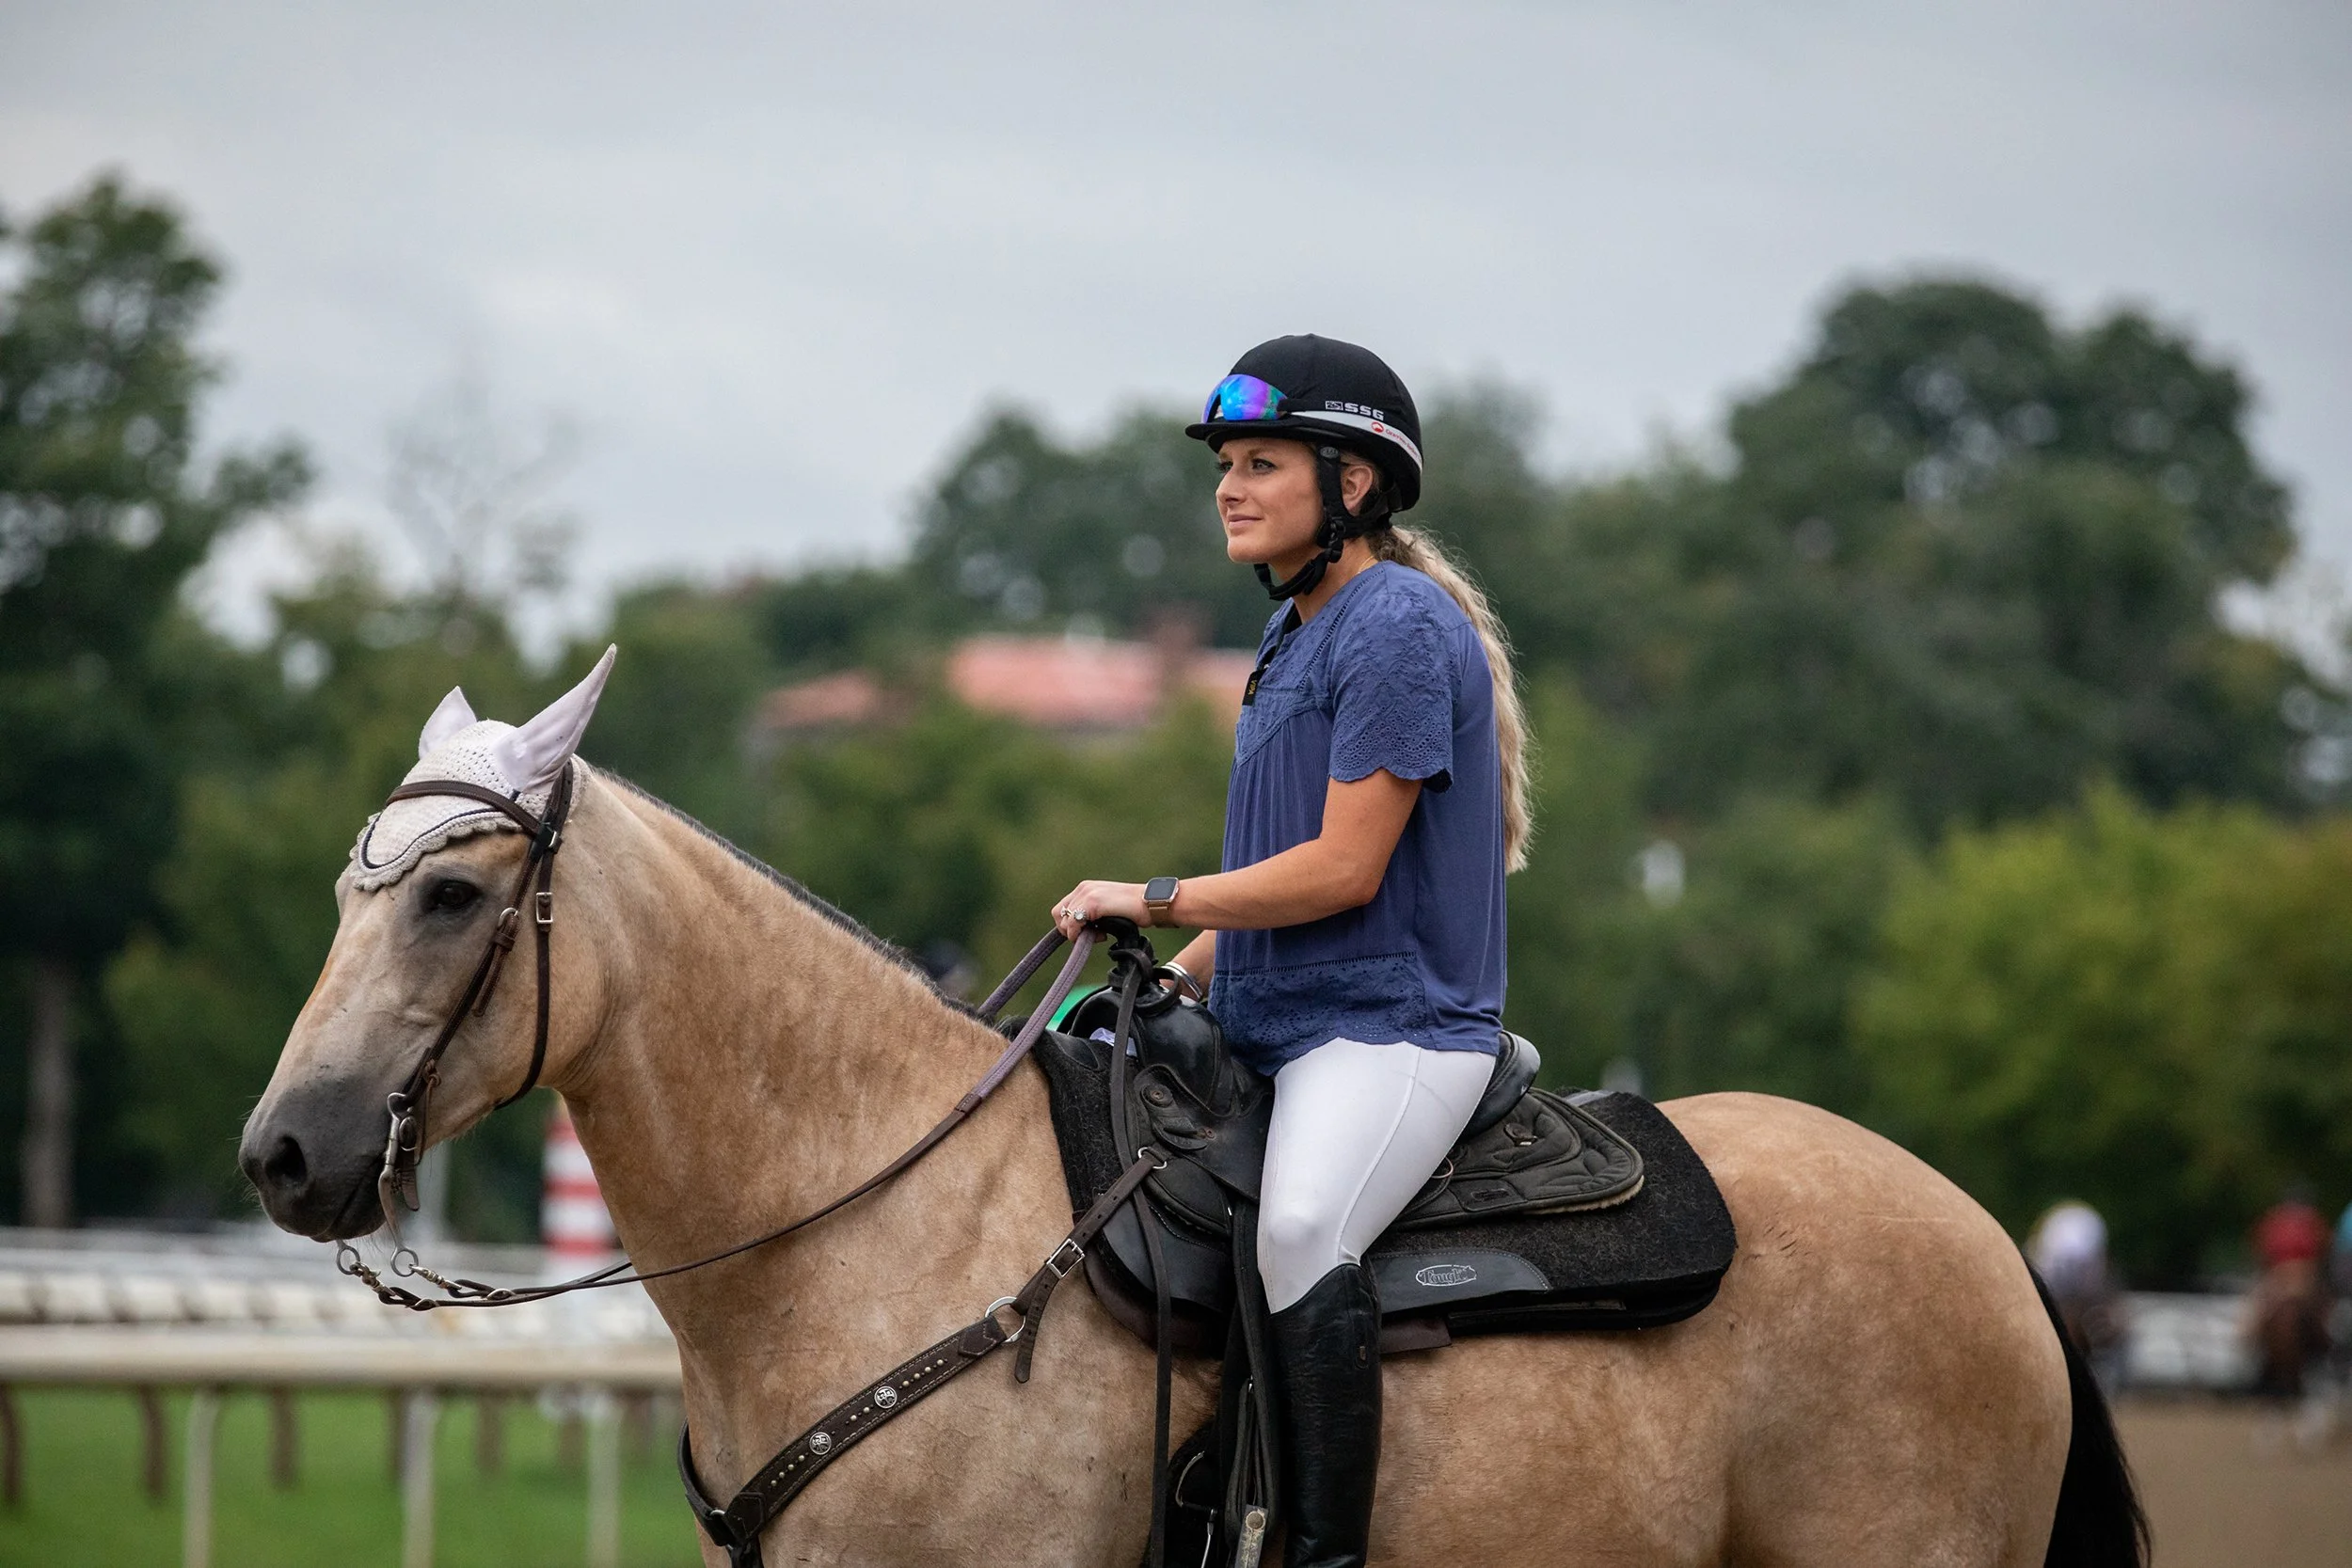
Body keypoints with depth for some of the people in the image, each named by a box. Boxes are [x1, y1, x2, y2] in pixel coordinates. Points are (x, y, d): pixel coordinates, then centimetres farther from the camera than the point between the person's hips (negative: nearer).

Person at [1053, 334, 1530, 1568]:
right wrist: (1176, 979, 12)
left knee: (1299, 1226, -35)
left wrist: (1155, 901, -9)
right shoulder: (1296, 633, 19)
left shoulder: (1399, 626, -12)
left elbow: (1343, 867, -17)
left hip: (1391, 1026, -11)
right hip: (1278, 1028, 11)